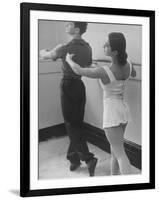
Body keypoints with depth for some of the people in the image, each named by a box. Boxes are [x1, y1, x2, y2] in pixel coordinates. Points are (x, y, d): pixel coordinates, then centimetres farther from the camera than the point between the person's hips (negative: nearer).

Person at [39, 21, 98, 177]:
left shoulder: (65, 47, -18)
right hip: (80, 86, 7)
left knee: (71, 124, 0)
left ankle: (88, 158, -7)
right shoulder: (87, 47, 2)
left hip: (68, 86, -7)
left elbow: (43, 55, -3)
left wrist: (43, 51, 19)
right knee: (78, 123, 13)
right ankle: (73, 157, 24)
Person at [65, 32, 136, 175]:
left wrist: (69, 59, 12)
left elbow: (78, 71, -9)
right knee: (115, 147, 22)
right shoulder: (128, 65, -5)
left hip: (112, 114, -7)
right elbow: (134, 74, 22)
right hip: (124, 111, 7)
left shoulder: (103, 72, -25)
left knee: (120, 154, -3)